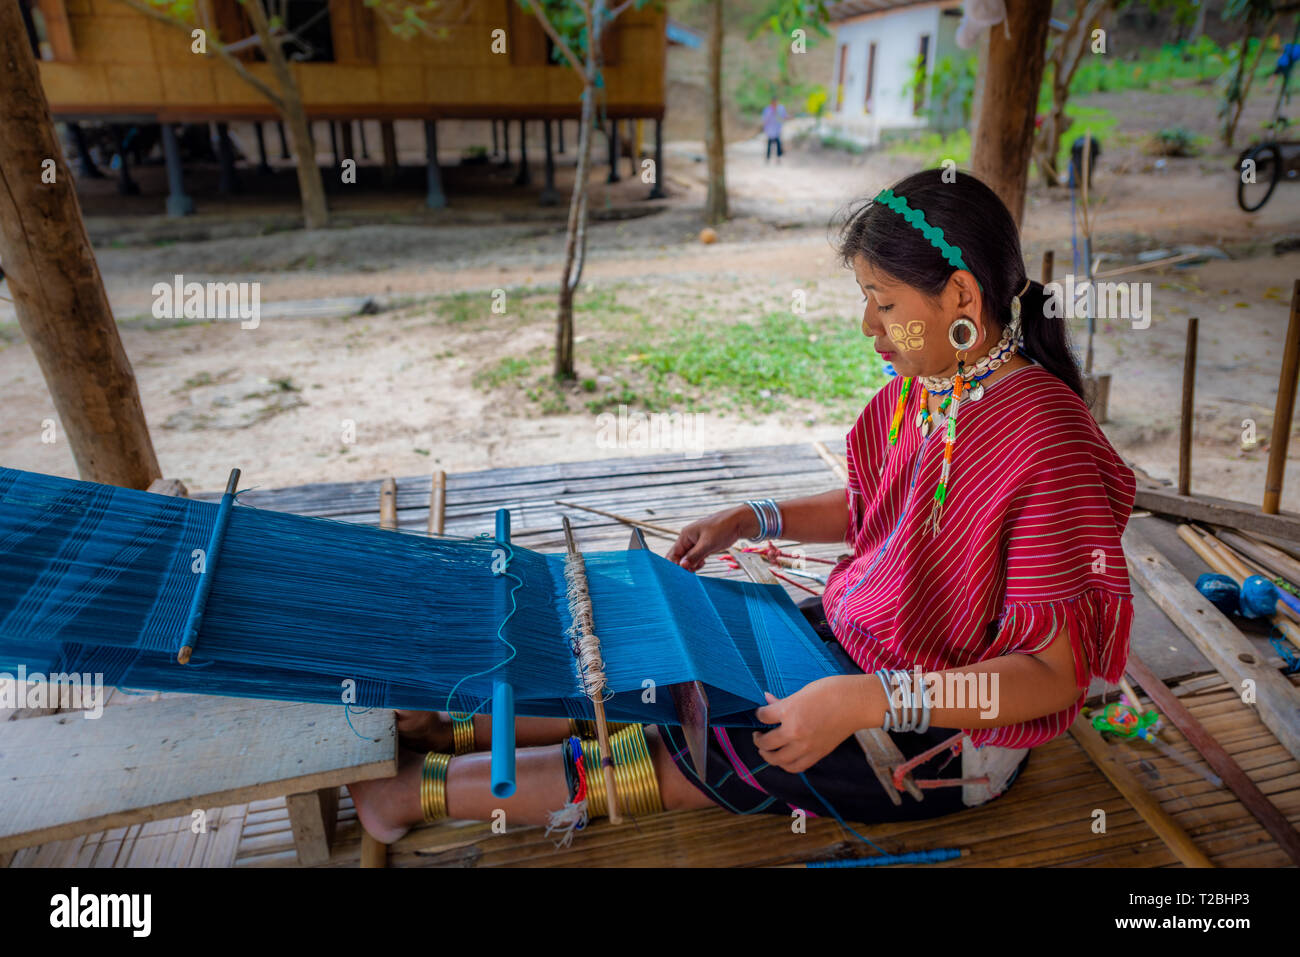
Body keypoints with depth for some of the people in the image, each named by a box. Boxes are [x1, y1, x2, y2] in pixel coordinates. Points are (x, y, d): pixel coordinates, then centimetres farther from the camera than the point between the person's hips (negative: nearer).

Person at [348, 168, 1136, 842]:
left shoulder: (1047, 446, -28)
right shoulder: (924, 387, -3)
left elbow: (1058, 672, -25)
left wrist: (868, 700, -33)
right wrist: (753, 521, 3)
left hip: (946, 739, -7)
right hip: (857, 638, 7)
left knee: (694, 751, -11)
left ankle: (425, 790, 3)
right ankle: (453, 728, 13)